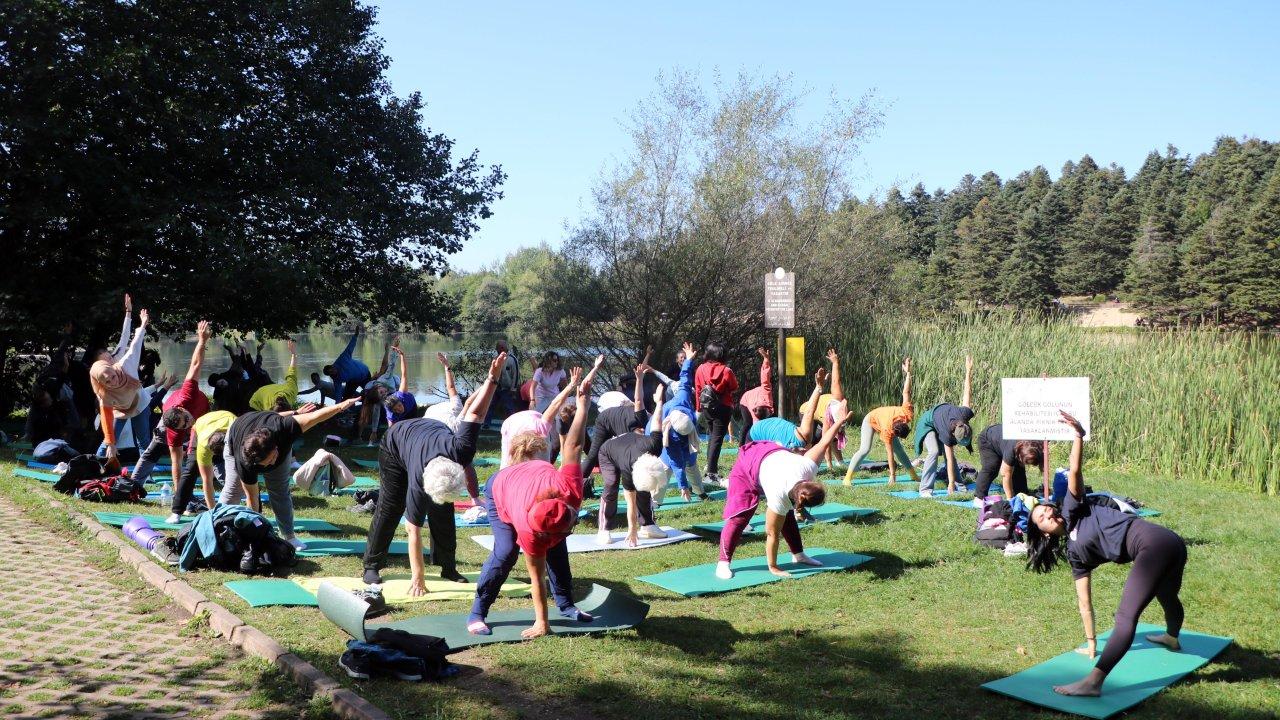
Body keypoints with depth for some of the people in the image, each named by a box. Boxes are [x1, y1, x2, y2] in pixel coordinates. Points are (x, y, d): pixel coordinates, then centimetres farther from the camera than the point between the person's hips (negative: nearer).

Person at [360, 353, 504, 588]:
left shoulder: (461, 450, -43)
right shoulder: (417, 485, -42)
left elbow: (475, 412, -33)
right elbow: (414, 531, -34)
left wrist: (493, 377, -36)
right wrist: (418, 577, -31)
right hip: (396, 443, -4)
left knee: (443, 512, -1)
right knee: (390, 508, -5)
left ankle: (448, 567, 6)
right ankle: (371, 567, 7)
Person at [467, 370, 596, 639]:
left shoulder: (568, 487, -39)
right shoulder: (529, 532, -43)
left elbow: (573, 446, -31)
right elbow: (537, 577, -34)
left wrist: (582, 403, -26)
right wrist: (542, 623, -30)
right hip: (501, 488, -5)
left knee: (557, 550, 1)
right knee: (505, 553, -19)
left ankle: (566, 605, 14)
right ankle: (477, 614, -9)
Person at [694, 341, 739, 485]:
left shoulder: (700, 369, -6)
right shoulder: (726, 371, -15)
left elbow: (697, 389, 1)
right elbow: (735, 388, -2)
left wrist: (699, 407, 13)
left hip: (706, 407, 4)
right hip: (723, 407, -4)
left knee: (711, 434, 24)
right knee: (717, 439, -5)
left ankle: (711, 465, 34)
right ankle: (711, 473, -12)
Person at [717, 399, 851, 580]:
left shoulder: (808, 468, -29)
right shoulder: (779, 498, -39)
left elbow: (823, 443, -17)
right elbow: (772, 534, -30)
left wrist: (840, 421, -6)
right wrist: (773, 568, -23)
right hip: (747, 467, -7)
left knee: (787, 515, 8)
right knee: (739, 517, -15)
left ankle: (798, 555, 19)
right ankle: (723, 563, -10)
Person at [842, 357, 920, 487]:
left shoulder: (906, 413, -32)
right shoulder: (887, 431, -41)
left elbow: (906, 392, -25)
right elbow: (889, 453, -36)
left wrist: (908, 372, -23)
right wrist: (892, 474, -33)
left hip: (883, 415, 6)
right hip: (871, 420, -6)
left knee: (899, 449, 0)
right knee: (865, 449, -21)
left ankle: (914, 476, 7)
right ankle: (848, 478, -21)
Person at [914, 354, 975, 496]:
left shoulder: (965, 413, -31)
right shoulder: (947, 435, -40)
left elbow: (967, 392, -20)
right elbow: (950, 460, -35)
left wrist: (968, 370, -10)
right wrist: (950, 483, -31)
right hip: (928, 423, -6)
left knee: (949, 452, -2)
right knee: (933, 451, -23)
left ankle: (959, 485, 2)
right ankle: (925, 489, -23)